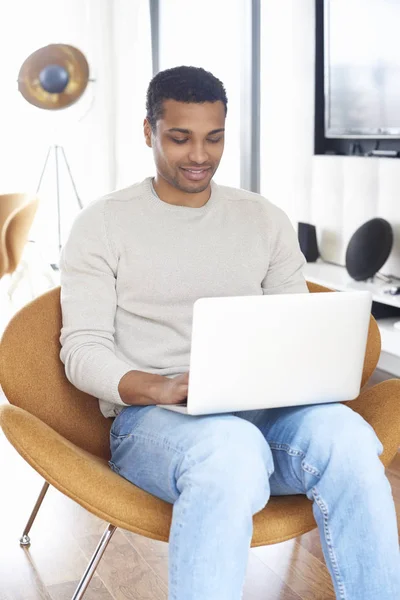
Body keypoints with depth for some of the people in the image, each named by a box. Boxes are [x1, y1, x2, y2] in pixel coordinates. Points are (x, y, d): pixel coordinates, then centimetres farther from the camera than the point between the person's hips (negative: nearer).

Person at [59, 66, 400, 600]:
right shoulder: (103, 224, 5)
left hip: (261, 409, 3)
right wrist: (158, 388, -22)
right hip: (148, 416, -3)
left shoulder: (266, 220, 16)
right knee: (230, 448, -39)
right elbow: (83, 349, -2)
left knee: (344, 433, -32)